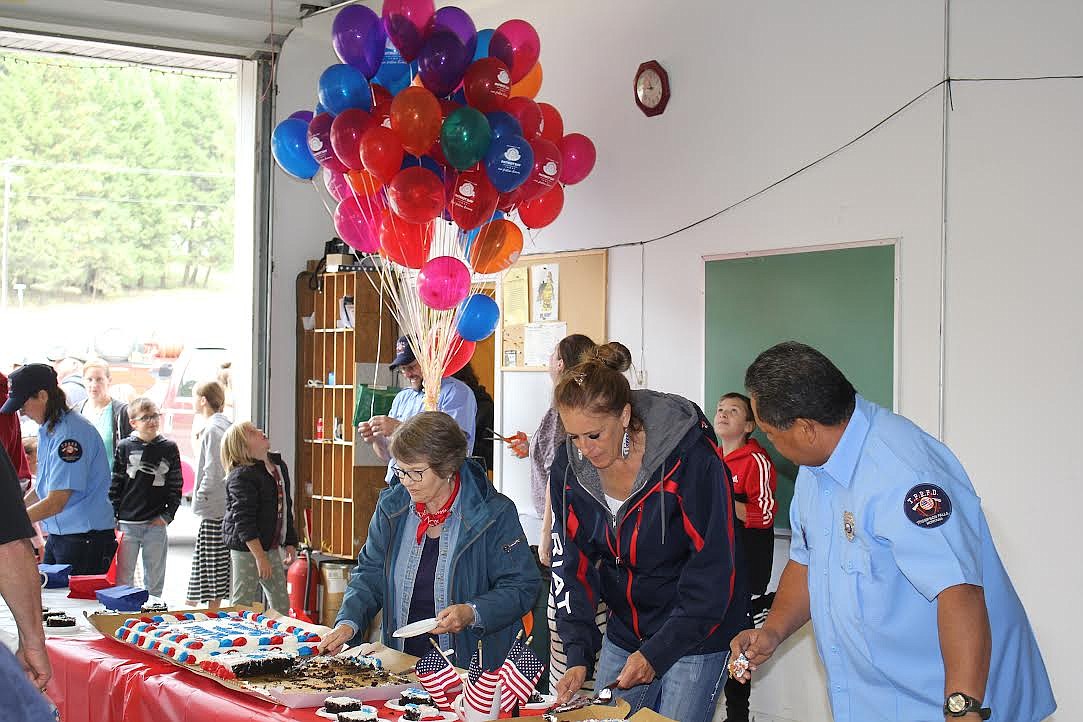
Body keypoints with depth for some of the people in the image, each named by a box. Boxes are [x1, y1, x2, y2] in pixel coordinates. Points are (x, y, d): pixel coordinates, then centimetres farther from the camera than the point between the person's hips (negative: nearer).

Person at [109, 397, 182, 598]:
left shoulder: (169, 448, 2)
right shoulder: (124, 447, 1)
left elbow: (176, 487, 5)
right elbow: (115, 485, 3)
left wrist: (167, 516, -4)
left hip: (156, 524, 1)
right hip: (127, 523, 0)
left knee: (155, 579, 9)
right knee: (123, 577, 4)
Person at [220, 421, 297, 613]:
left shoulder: (279, 466, 10)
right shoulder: (241, 476, -16)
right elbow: (244, 520, -20)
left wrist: (290, 543, 16)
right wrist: (260, 557, -23)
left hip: (271, 546, 8)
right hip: (246, 548, -8)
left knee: (281, 604, 10)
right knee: (243, 604, -2)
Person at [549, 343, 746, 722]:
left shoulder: (690, 459, -24)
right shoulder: (569, 465, -9)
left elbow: (712, 570, -20)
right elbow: (572, 563, -3)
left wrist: (657, 653, -20)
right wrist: (578, 655, -13)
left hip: (695, 632, -5)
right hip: (624, 630, 5)